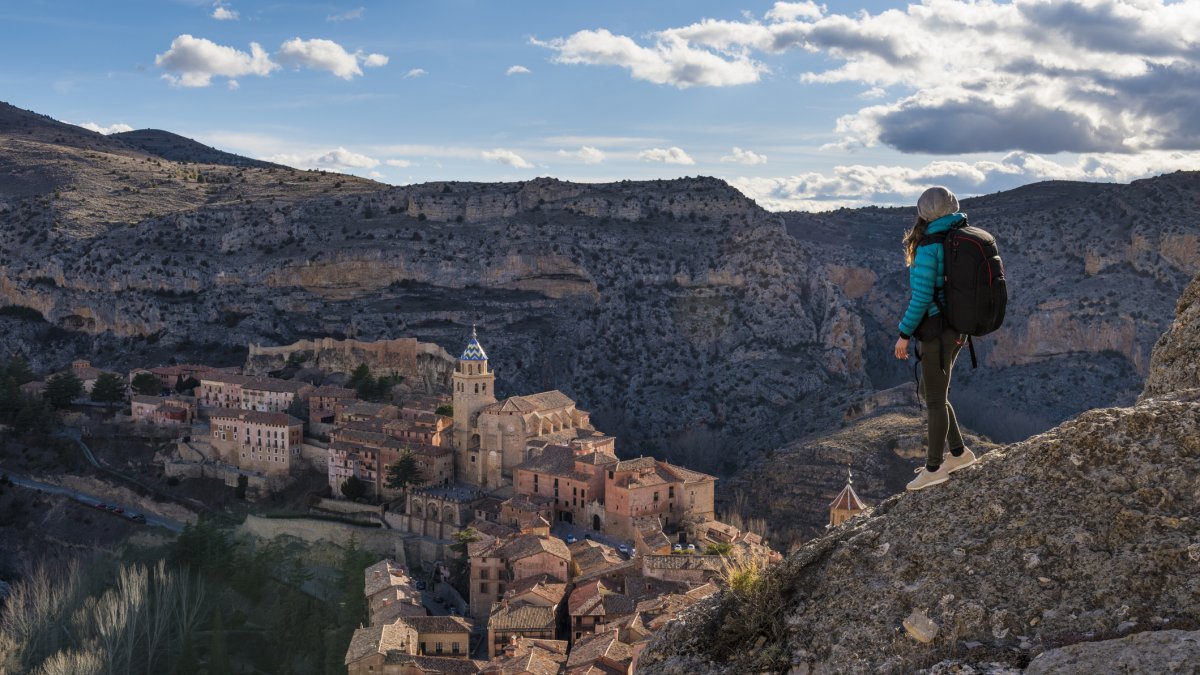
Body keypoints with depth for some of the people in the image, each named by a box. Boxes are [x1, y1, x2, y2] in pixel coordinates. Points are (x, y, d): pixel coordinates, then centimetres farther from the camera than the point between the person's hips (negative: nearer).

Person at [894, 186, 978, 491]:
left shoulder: (929, 248, -18)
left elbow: (922, 296, -20)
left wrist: (904, 334, -12)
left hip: (936, 329, -8)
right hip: (956, 327, 8)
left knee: (935, 400, 2)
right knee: (937, 395, 21)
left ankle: (934, 468, 12)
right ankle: (958, 452, 28)